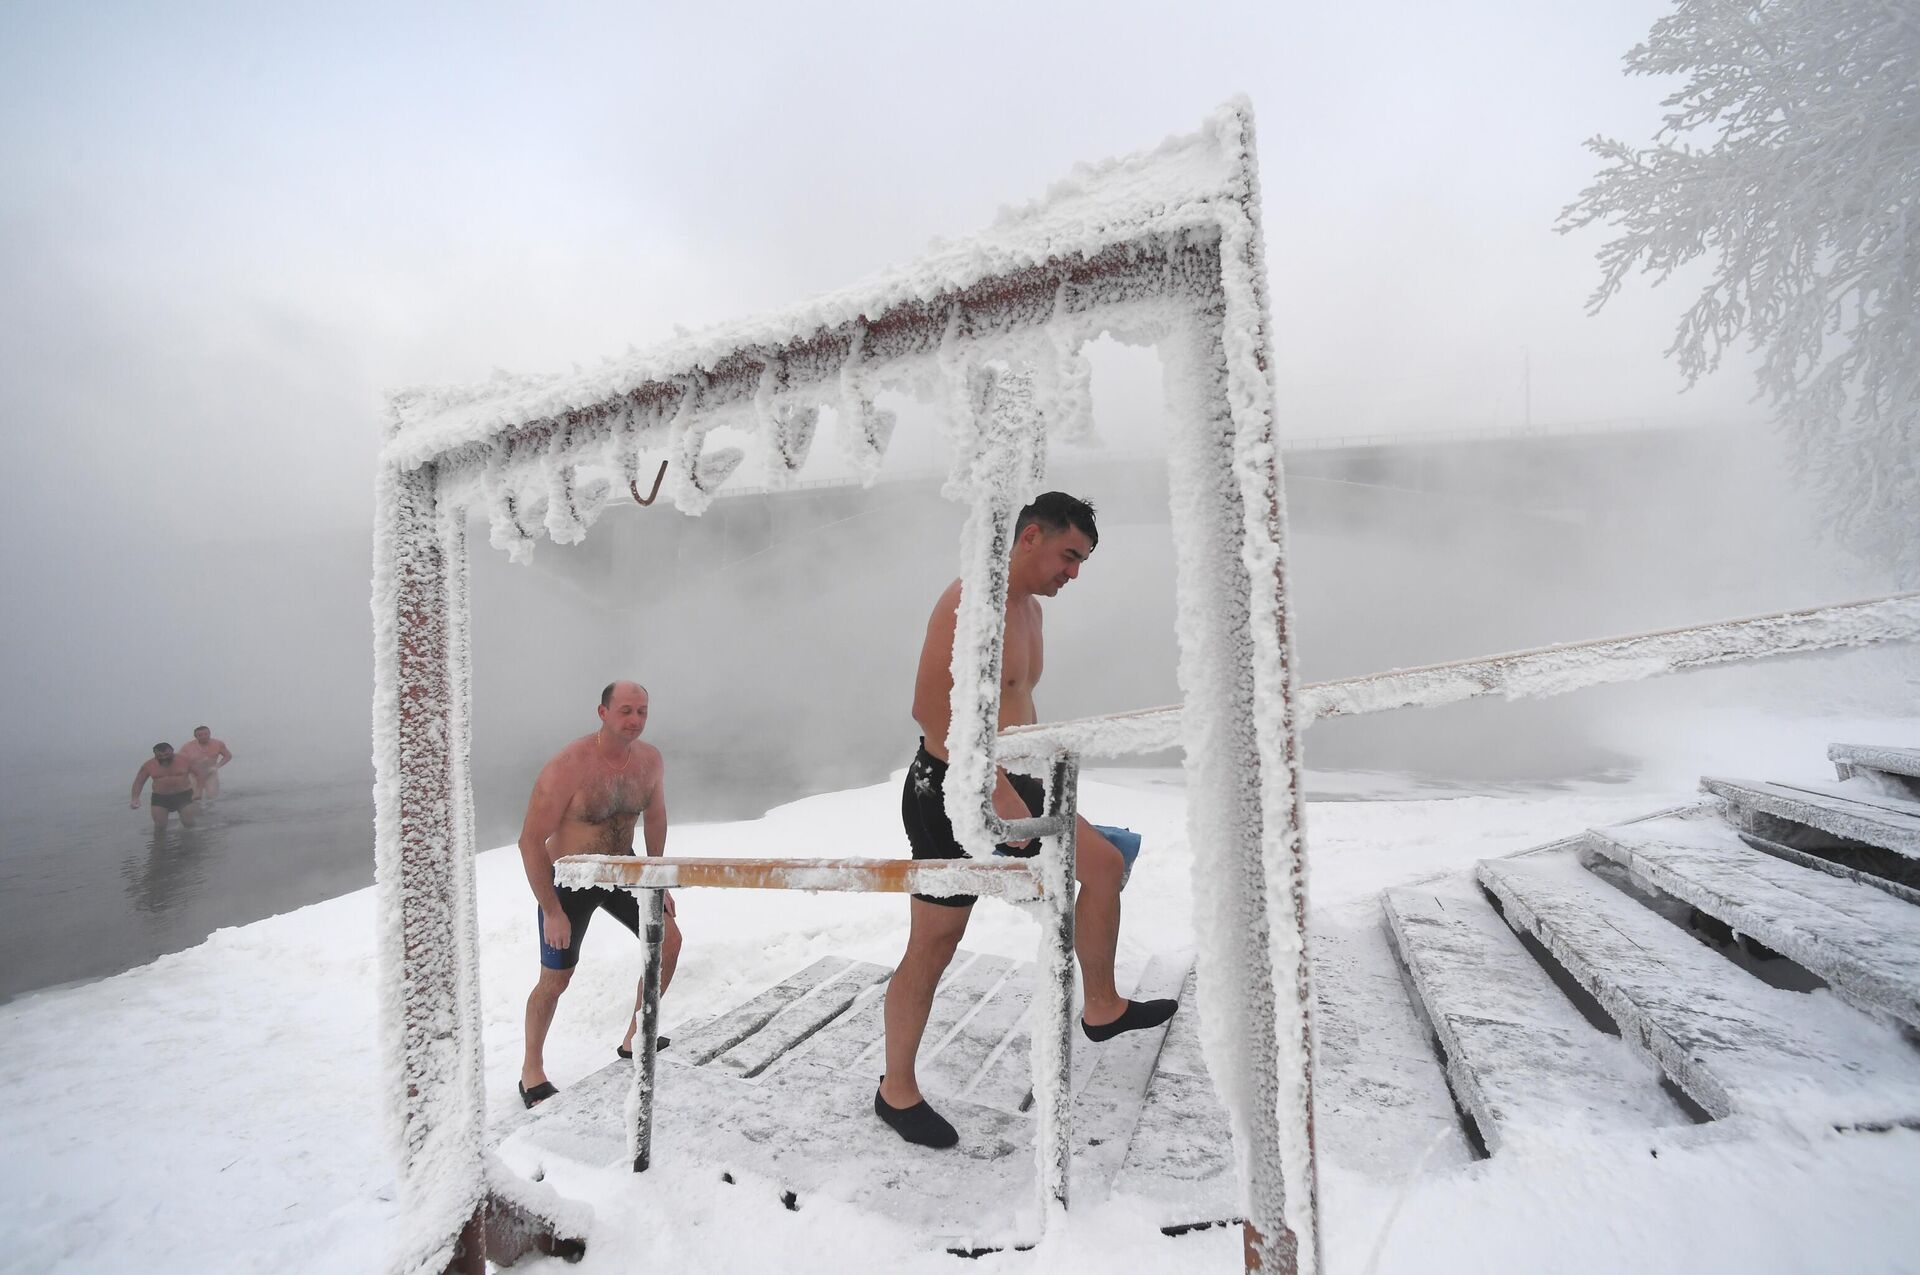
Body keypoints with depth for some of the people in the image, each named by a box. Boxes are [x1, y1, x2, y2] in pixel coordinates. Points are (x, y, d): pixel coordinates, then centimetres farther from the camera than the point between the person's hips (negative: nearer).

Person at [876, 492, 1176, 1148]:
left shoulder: (1030, 608, 12)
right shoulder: (970, 601, -19)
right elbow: (931, 708, -28)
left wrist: (1029, 788, 23)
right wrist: (999, 791, -27)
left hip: (1009, 785, 9)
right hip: (949, 792, -9)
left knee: (1102, 863, 12)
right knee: (934, 944, 2)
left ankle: (1100, 1007, 30)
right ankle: (896, 1090, 22)